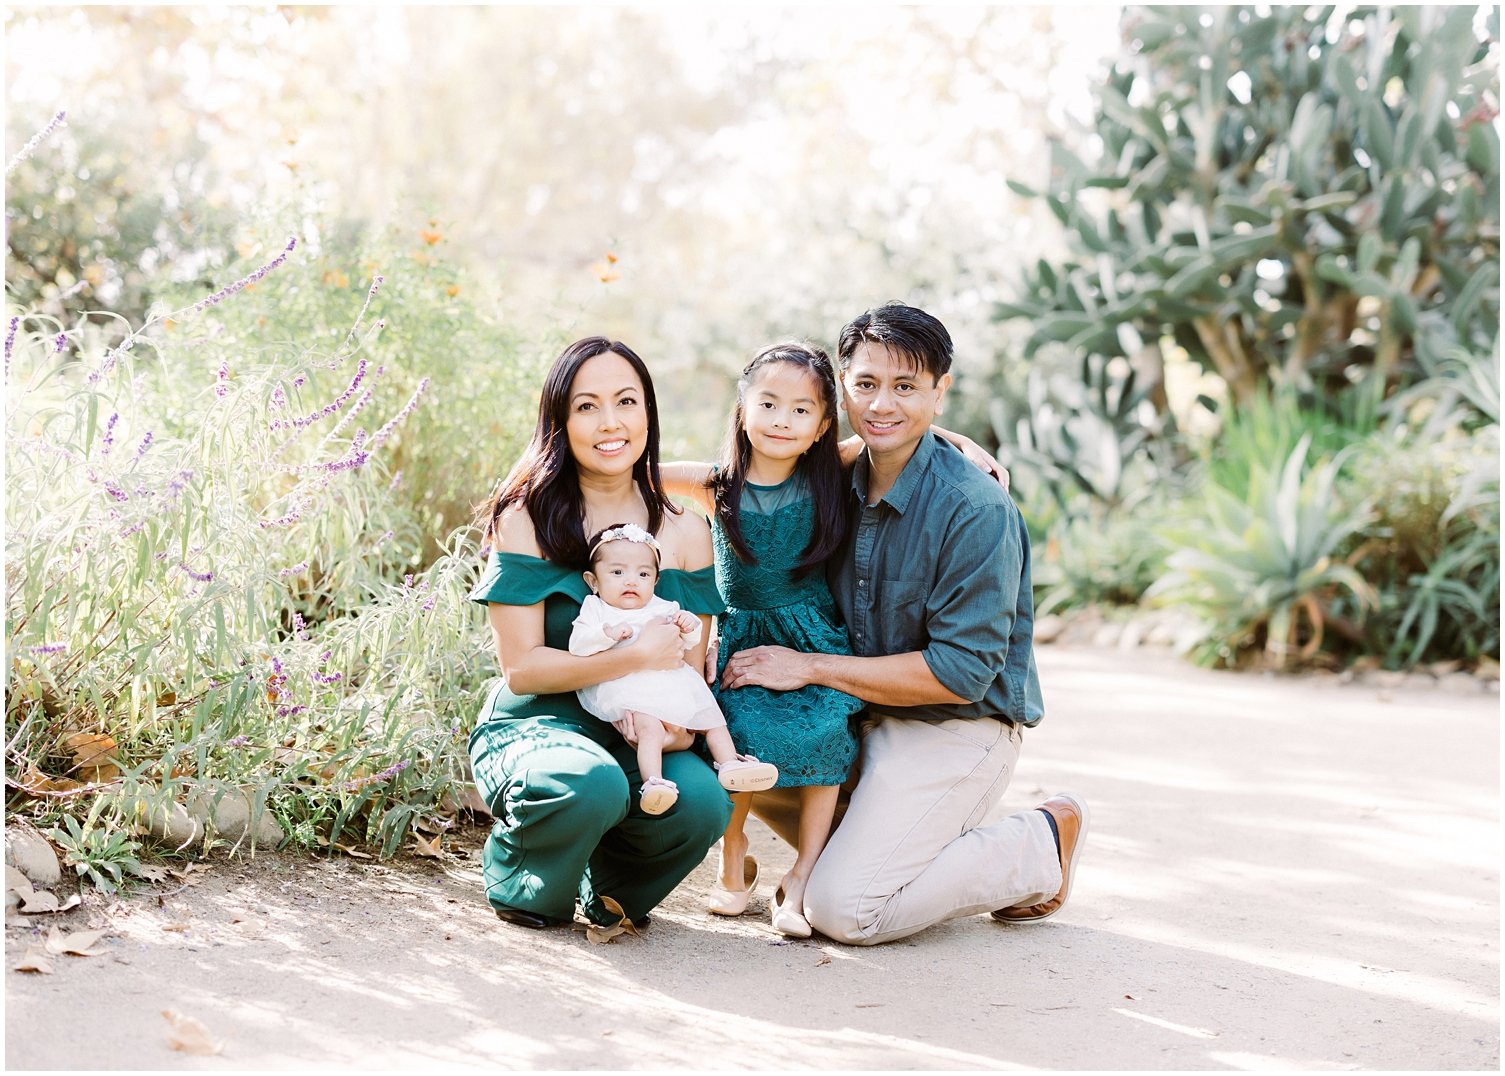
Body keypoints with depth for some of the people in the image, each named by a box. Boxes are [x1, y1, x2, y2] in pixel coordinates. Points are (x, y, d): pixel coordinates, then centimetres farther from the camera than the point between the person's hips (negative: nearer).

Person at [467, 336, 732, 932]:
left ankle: (613, 887, 6)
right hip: (530, 727, -3)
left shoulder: (685, 530, 5)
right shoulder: (526, 517, -7)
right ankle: (519, 883, -1)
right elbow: (521, 667, -10)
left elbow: (692, 668, 4)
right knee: (592, 785, -37)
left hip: (638, 735, 3)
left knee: (703, 802, -29)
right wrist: (635, 657, -20)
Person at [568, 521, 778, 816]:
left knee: (713, 719, 6)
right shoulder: (595, 610, 10)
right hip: (629, 689, -6)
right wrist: (608, 633, -19)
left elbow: (688, 643, 18)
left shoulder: (661, 609, 21)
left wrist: (690, 626, -5)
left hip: (674, 684, 6)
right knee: (649, 726, -31)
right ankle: (653, 781, -42)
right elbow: (577, 645, -4)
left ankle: (730, 765, 16)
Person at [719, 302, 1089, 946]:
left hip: (958, 729, -8)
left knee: (841, 910, -17)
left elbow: (961, 672, -23)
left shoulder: (977, 510, -21)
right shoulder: (841, 486, 1)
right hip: (865, 718, 8)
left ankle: (1037, 847, 3)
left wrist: (811, 667, -21)